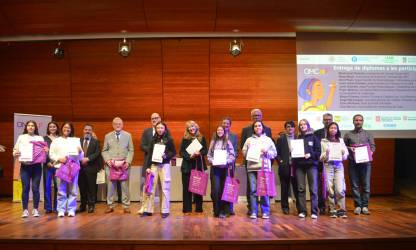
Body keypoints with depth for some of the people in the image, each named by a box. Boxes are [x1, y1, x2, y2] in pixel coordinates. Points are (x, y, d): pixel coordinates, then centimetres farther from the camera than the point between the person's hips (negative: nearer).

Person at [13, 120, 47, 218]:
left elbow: (45, 150, 3)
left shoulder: (40, 138, 9)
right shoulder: (21, 137, 9)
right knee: (25, 188, -1)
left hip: (36, 166, 0)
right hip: (24, 166, 0)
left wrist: (46, 151, -19)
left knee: (35, 188, -1)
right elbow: (15, 150, 6)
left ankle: (35, 209, 10)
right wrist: (15, 153, -16)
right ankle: (25, 210, 7)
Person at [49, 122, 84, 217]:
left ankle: (71, 210, 6)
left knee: (72, 190, 0)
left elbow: (81, 157, 9)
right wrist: (59, 158, -11)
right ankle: (61, 210, 4)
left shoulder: (75, 140, 14)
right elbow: (51, 154, 6)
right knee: (61, 190, -2)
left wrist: (80, 151, -13)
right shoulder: (56, 141, 13)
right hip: (60, 167, -1)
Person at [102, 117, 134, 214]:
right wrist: (107, 160, -7)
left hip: (124, 164, -1)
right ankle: (110, 206, 12)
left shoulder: (128, 135, 9)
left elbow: (131, 150, 6)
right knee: (110, 185, 3)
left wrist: (128, 161, -8)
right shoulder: (108, 136, 11)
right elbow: (104, 151, 10)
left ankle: (126, 206, 7)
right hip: (111, 164, 1)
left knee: (125, 186, 0)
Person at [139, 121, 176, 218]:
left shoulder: (169, 139, 1)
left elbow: (174, 152, 1)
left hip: (164, 165, -3)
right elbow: (150, 154, 7)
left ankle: (165, 210, 8)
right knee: (150, 187, 1)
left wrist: (166, 155, -17)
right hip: (154, 165, 3)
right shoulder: (153, 140, 8)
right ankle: (147, 209, 7)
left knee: (164, 188, 1)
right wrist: (148, 166, 1)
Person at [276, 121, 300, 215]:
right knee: (285, 189, 5)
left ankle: (299, 207, 12)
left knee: (297, 188, 2)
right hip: (284, 167, 0)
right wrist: (280, 161, -7)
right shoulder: (280, 139, 7)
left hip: (295, 166, 1)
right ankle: (285, 207, 15)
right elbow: (277, 152, 4)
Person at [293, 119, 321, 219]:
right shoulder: (297, 138, 14)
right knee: (301, 189, 1)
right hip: (299, 165, 2)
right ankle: (302, 211, 7)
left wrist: (310, 155, -14)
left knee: (313, 189, -3)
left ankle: (314, 212, 1)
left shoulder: (314, 137, 7)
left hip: (311, 164, -2)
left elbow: (318, 151, 1)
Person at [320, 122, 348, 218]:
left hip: (339, 166, 1)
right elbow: (321, 158, 5)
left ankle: (341, 210, 1)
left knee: (340, 189, -9)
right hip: (328, 166, -1)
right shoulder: (323, 141, 6)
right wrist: (326, 153, -14)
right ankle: (332, 210, 6)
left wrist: (343, 153, -7)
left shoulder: (341, 140, 13)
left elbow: (345, 157, 14)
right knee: (330, 190, -4)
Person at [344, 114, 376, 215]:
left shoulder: (368, 134, 13)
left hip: (365, 162, 0)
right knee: (355, 185, 1)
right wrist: (349, 148, -8)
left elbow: (373, 146, 9)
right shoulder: (348, 134, 11)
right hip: (353, 162, 0)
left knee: (366, 185, -1)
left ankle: (365, 206, 6)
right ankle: (357, 206, 8)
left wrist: (370, 153, -11)